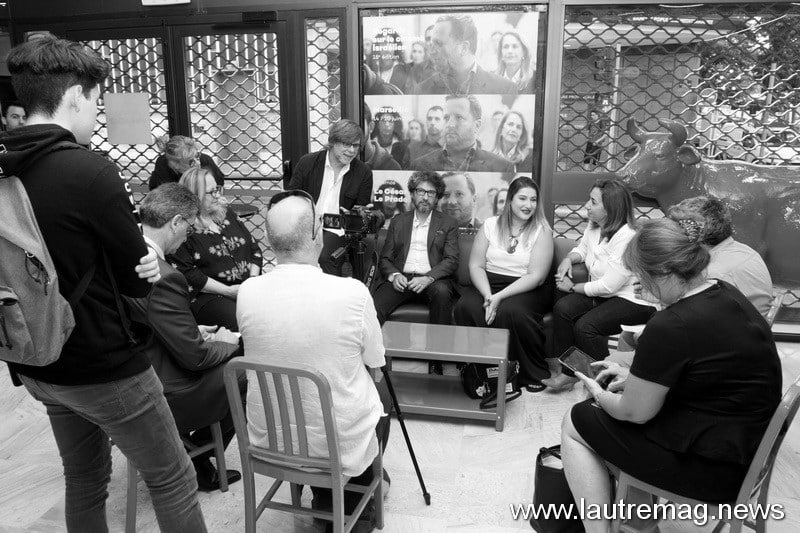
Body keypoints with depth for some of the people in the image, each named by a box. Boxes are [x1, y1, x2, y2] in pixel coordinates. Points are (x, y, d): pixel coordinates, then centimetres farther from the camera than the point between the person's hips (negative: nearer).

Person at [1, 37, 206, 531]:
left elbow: (56, 263, 7)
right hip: (105, 367, -7)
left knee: (84, 478, 25)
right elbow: (139, 282, -17)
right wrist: (150, 259, 3)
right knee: (173, 478, 12)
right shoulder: (91, 172, -23)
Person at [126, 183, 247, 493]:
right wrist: (225, 343, -2)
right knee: (244, 375, 4)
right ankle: (194, 464, 20)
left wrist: (194, 331, 9)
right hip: (160, 397, -9)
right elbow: (195, 356, -22)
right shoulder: (163, 277, -29)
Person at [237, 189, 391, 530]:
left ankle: (325, 498, 39)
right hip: (340, 445, -3)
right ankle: (348, 501, 33)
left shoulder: (247, 292, -13)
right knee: (380, 392, 27)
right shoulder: (353, 292, -23)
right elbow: (375, 364, -6)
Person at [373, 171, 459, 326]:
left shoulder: (448, 223, 14)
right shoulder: (398, 221, 19)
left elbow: (452, 260, 2)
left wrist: (428, 278, -16)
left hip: (433, 279, -1)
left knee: (442, 291, -36)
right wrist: (394, 275, -8)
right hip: (402, 279, 1)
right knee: (374, 304, -28)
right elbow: (384, 259, 15)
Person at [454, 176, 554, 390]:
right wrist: (488, 295, -16)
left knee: (510, 311, -34)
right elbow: (476, 265, 3)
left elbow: (536, 276, -10)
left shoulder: (542, 231, -1)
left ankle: (535, 374, -12)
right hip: (488, 284, 3)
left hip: (528, 289, -2)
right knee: (465, 306, -27)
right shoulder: (491, 225, 8)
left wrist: (499, 297, -21)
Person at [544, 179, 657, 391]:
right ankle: (564, 371, -9)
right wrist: (569, 259, 0)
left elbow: (608, 286, -25)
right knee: (562, 308, -15)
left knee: (585, 326, -26)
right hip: (601, 294, 8)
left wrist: (573, 287, -12)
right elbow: (582, 249, 24)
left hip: (633, 300, -8)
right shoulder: (594, 226, 2)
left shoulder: (626, 238, -25)